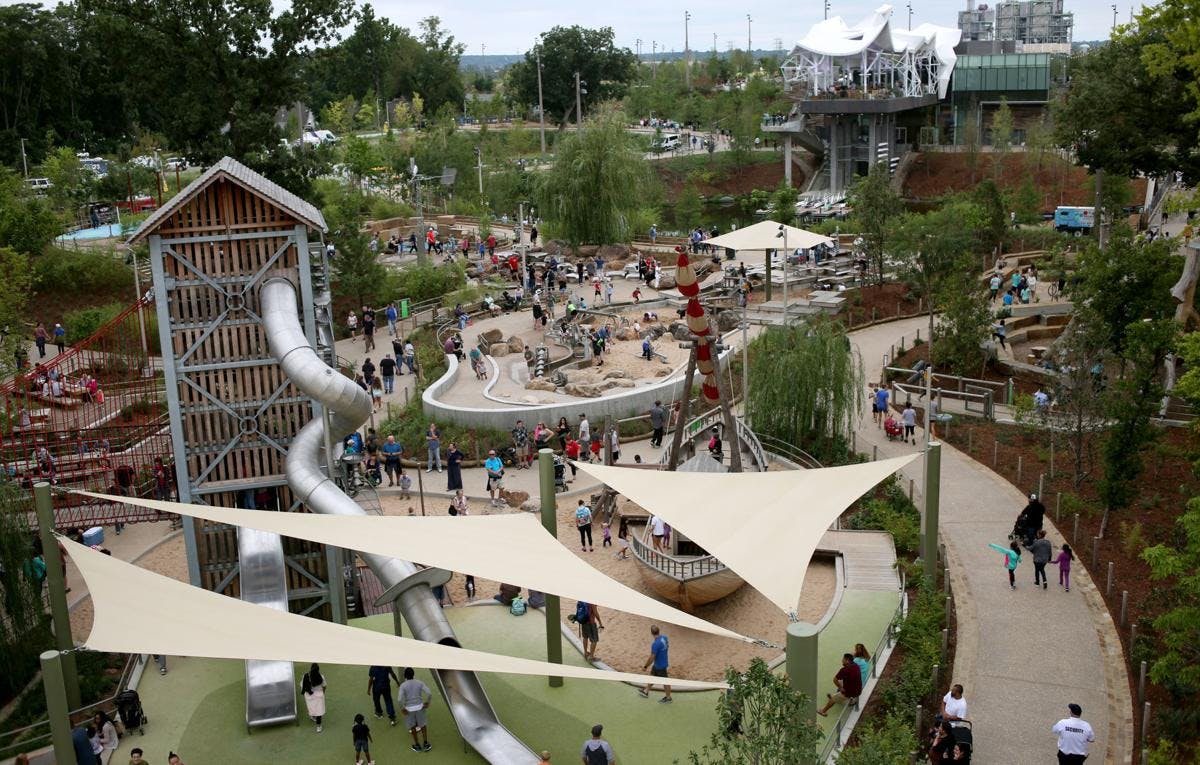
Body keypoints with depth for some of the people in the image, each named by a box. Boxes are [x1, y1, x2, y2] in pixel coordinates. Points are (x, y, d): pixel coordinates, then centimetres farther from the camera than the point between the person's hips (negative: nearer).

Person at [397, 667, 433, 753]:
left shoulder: (403, 685, -13)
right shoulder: (419, 683, -6)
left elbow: (400, 699, -23)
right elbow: (429, 693, -12)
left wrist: (403, 708, -10)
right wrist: (427, 702, 2)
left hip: (409, 709, -1)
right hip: (419, 707, 2)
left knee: (412, 727, 18)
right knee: (423, 725, 20)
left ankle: (417, 746, 29)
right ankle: (425, 744, 24)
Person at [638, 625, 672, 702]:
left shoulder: (655, 644, -34)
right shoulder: (664, 637, -10)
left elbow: (652, 658, -28)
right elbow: (667, 647, 9)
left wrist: (645, 666, -14)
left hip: (660, 666, -8)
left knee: (664, 681, 12)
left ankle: (668, 698, 31)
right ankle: (646, 692, 42)